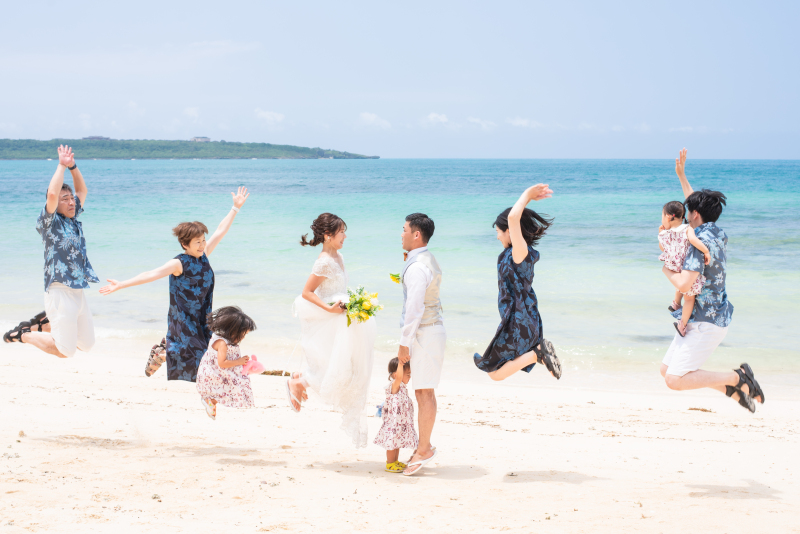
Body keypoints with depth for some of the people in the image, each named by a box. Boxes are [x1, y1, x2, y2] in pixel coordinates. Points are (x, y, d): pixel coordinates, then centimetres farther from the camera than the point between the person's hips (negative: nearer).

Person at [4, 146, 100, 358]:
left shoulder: (73, 219, 12)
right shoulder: (50, 222, -8)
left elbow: (82, 190, 22)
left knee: (87, 344, 15)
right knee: (64, 351, -8)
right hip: (60, 291, -8)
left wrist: (73, 166, 8)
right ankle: (24, 334, 14)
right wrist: (62, 165, -14)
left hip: (78, 291, 8)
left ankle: (42, 324, 28)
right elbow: (52, 193, -25)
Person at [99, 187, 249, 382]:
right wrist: (121, 285, -31)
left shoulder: (203, 256, 3)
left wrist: (236, 208, 12)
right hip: (183, 319, -6)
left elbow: (220, 232, 9)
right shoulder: (178, 264, -15)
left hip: (202, 317, 6)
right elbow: (152, 274, -23)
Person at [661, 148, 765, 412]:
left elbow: (684, 284, -30)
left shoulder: (700, 243, -20)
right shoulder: (717, 233, 8)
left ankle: (738, 378, -7)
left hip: (706, 323, -10)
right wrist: (681, 175, 29)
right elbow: (698, 204, 28)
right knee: (667, 370, 12)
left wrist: (668, 271, -9)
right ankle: (735, 389, 12)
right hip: (706, 319, 10)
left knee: (675, 380, -14)